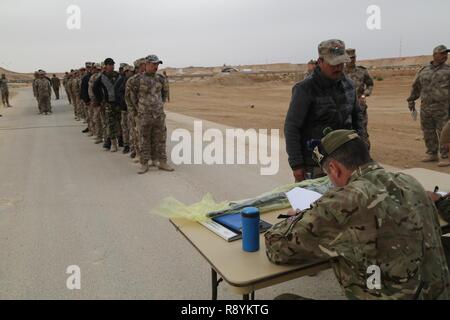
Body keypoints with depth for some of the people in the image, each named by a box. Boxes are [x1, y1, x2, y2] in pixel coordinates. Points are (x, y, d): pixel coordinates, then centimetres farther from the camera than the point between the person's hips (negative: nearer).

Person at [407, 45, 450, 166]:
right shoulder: (424, 71, 11)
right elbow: (416, 86, 22)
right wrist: (411, 100, 23)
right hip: (426, 108, 4)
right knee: (428, 133, 9)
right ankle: (432, 154, 22)